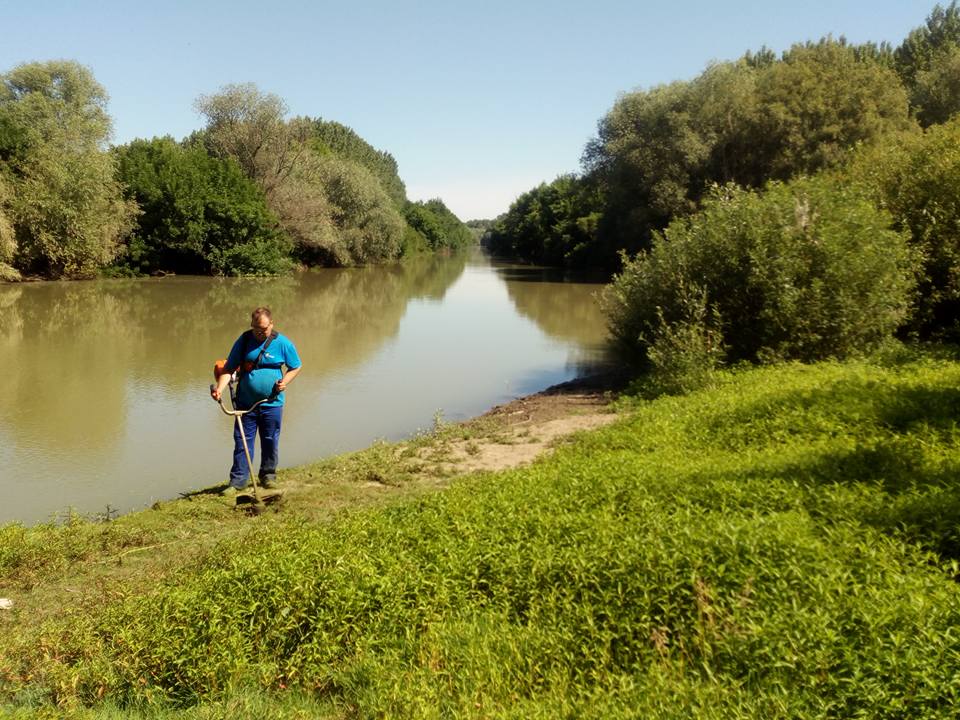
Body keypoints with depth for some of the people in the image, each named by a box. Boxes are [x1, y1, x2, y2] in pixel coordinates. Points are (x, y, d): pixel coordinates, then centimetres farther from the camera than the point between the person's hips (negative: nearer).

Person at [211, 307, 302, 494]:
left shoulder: (282, 343, -4)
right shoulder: (244, 340, -1)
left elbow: (296, 366, 8)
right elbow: (229, 368, 0)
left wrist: (285, 381, -11)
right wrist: (220, 387, -17)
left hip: (272, 403, -1)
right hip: (246, 403, 1)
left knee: (270, 442, 10)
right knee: (242, 442, 3)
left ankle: (268, 476, 28)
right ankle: (237, 481, 10)